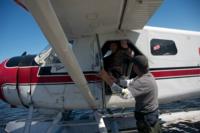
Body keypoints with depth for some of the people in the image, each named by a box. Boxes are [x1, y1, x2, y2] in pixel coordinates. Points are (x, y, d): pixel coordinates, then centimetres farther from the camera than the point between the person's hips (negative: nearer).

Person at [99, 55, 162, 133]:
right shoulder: (147, 76, 0)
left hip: (146, 117, -9)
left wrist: (108, 79, -36)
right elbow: (130, 83, 9)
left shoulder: (144, 81, -33)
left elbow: (125, 93, -40)